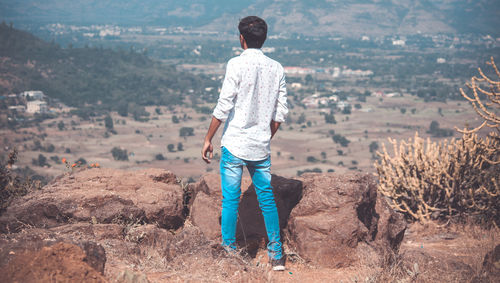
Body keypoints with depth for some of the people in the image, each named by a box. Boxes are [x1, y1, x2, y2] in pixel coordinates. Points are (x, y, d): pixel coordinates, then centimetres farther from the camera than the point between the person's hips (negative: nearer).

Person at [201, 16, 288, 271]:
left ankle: (229, 253, 8)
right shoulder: (276, 68, 5)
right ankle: (276, 256, 16)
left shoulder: (237, 64, -9)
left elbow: (223, 106, -13)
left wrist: (208, 139, -4)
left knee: (230, 200, 3)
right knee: (267, 199, 12)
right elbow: (281, 113, 7)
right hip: (261, 148, 5)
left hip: (234, 144, -4)